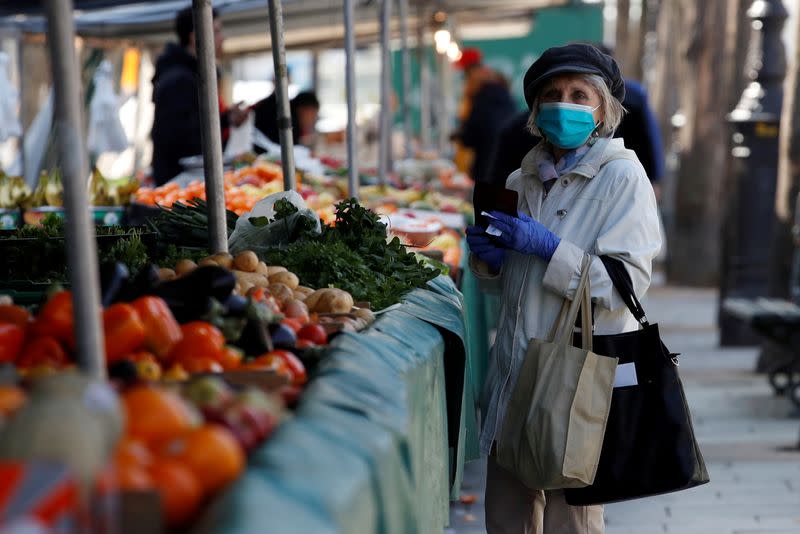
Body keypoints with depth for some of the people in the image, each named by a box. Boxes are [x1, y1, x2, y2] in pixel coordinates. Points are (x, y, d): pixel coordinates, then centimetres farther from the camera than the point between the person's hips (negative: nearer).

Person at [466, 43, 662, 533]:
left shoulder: (622, 176, -7)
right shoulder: (526, 178, 13)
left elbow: (629, 284, -16)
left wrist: (548, 248, -21)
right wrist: (488, 256, 0)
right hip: (515, 370, 6)